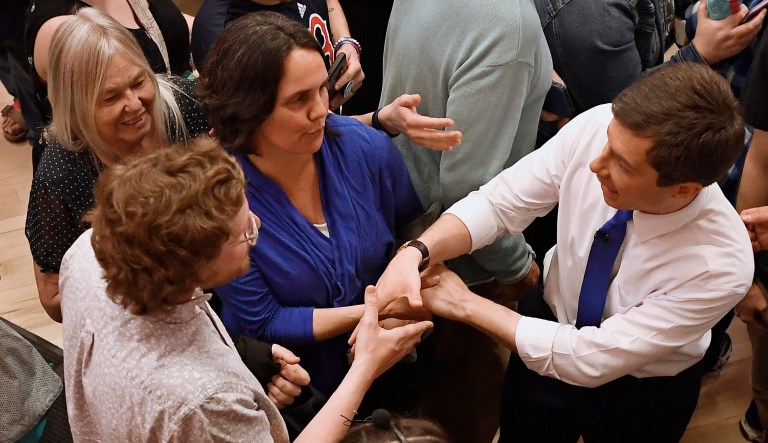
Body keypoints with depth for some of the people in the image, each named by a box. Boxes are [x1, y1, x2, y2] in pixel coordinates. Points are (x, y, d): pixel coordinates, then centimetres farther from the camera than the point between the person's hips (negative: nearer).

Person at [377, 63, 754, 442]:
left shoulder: (721, 265, -36)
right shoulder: (596, 127, -29)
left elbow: (591, 359, -31)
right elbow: (499, 202, -20)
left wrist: (465, 304, -27)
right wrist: (414, 254, -38)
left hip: (640, 394, -2)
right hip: (553, 325, 3)